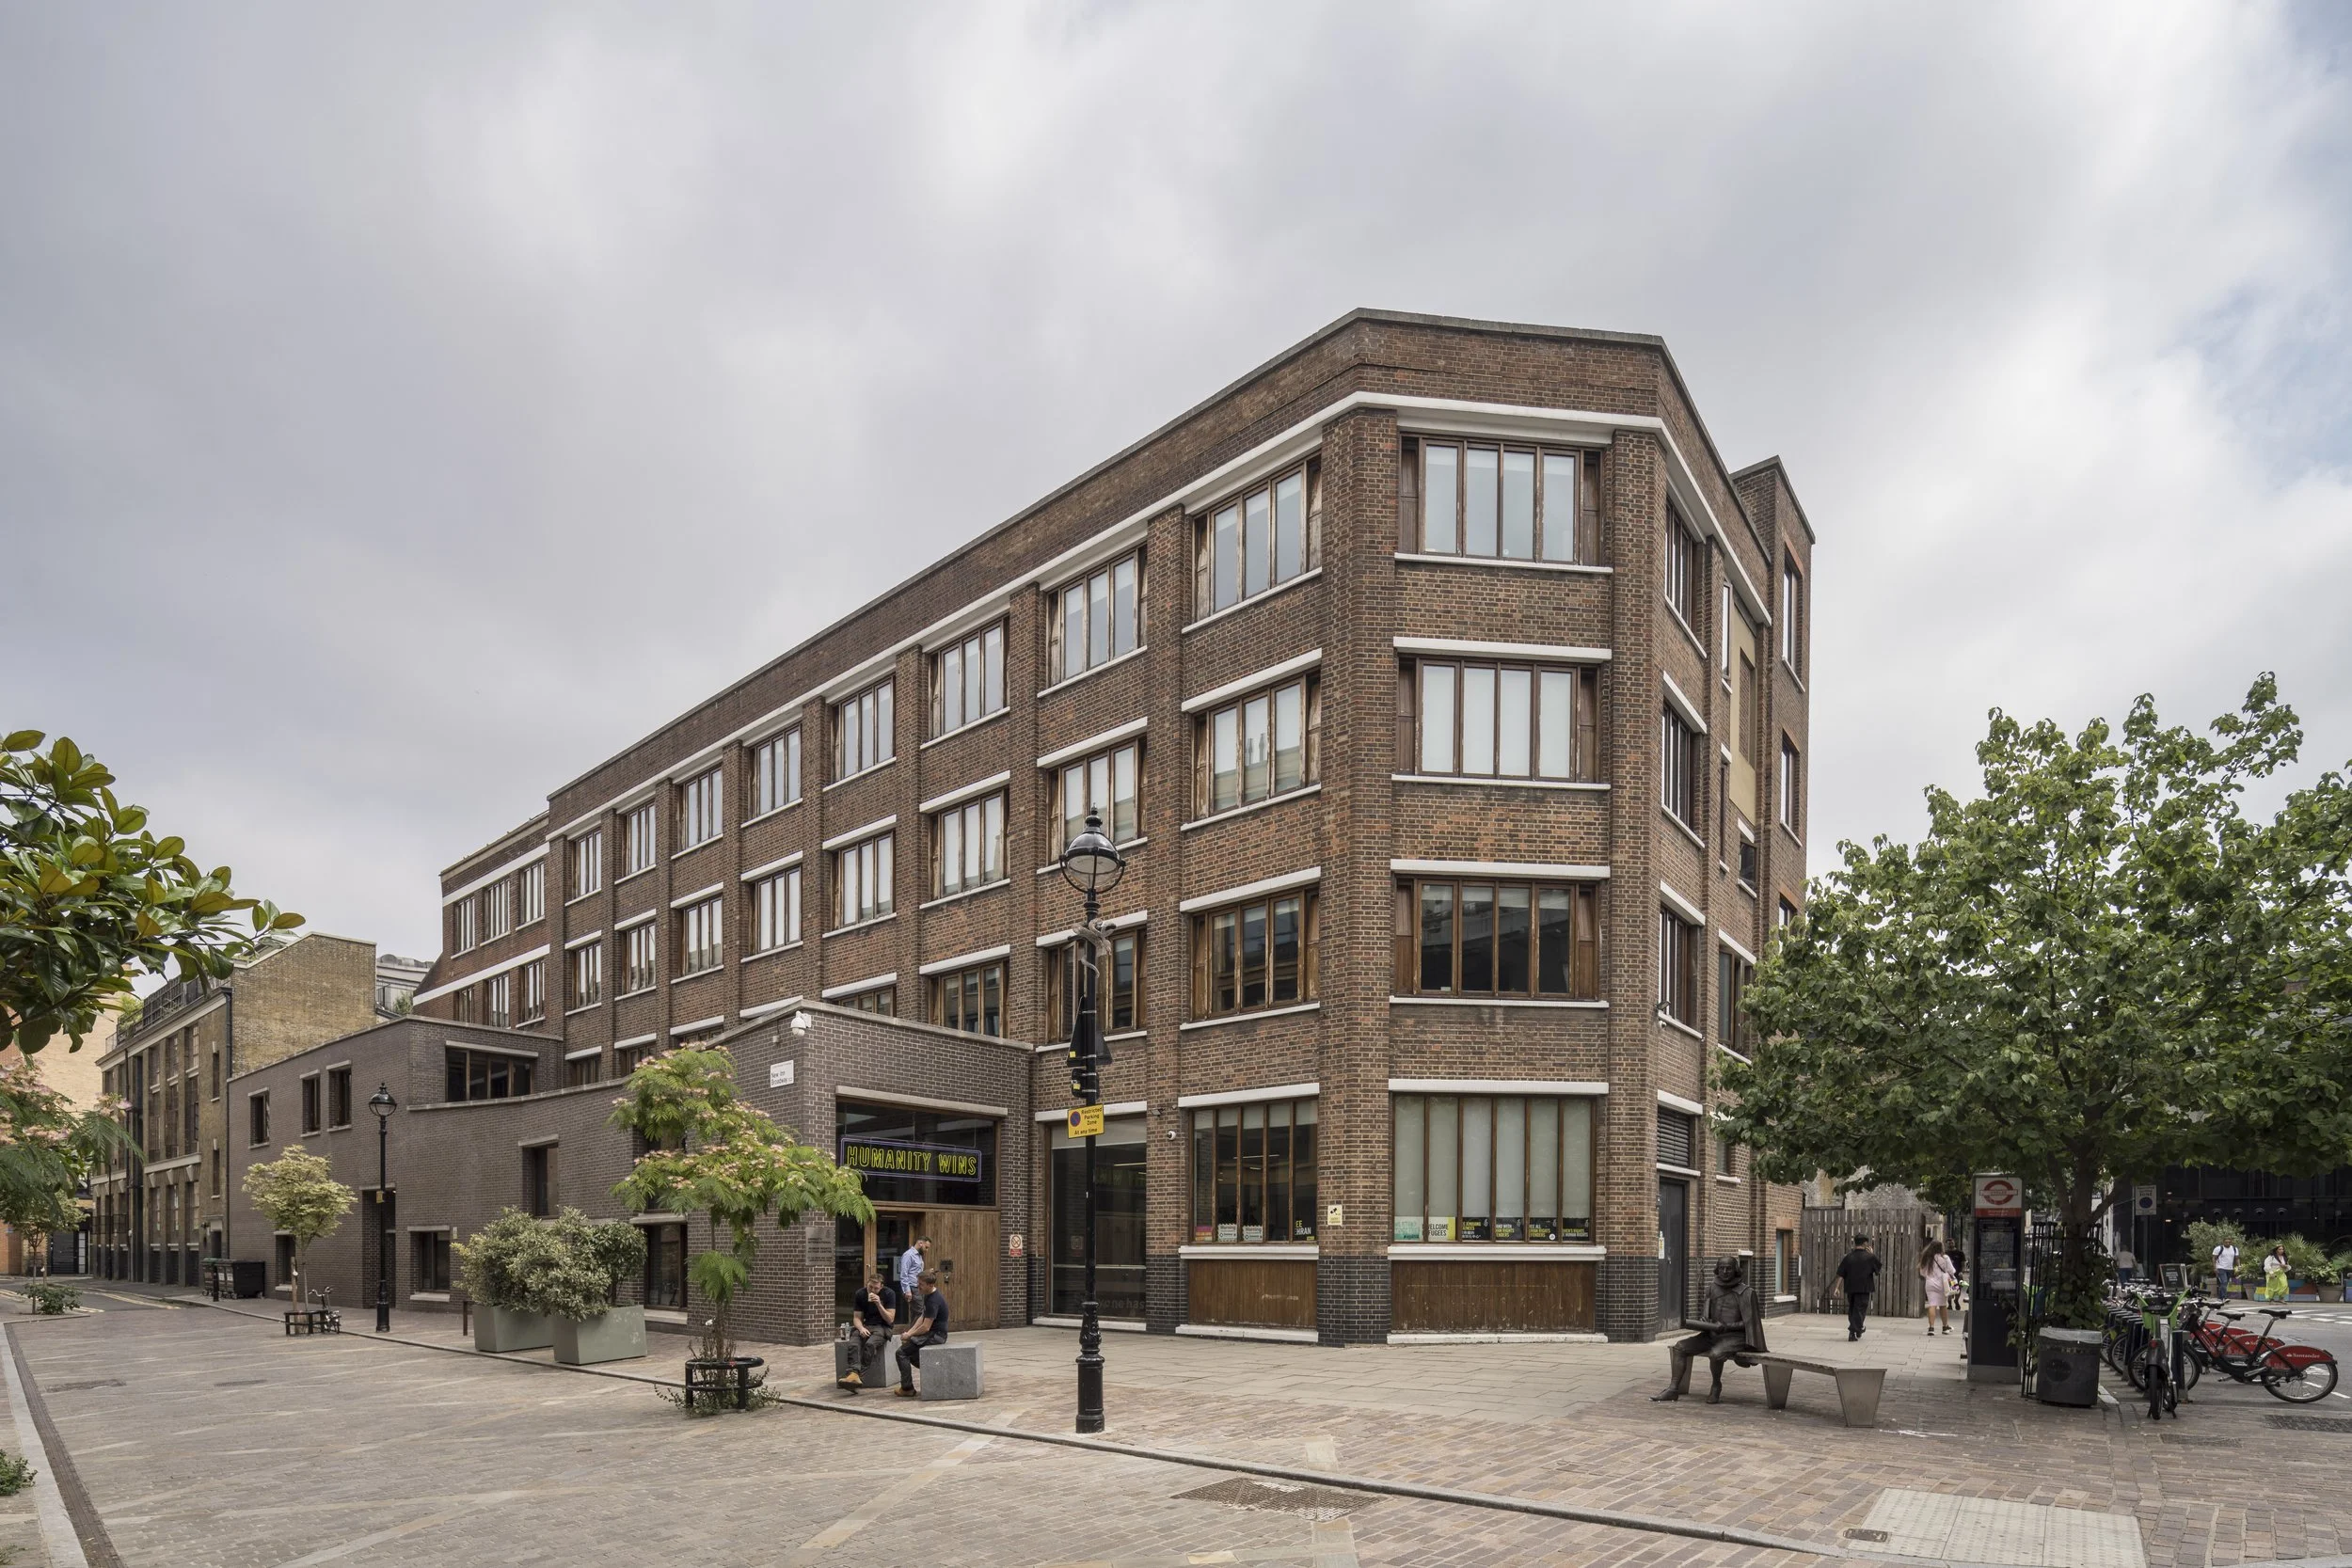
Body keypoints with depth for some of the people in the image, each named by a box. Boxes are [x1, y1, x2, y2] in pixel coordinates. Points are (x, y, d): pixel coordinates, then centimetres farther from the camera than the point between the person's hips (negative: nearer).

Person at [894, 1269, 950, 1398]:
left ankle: (907, 1389, 1)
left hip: (936, 1335, -10)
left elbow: (925, 1327, -23)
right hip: (932, 1333, 10)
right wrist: (910, 1332, 1)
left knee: (902, 1352, -7)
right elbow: (922, 1317, 13)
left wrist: (909, 1335, -9)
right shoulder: (928, 1296, 8)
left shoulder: (934, 1300, -24)